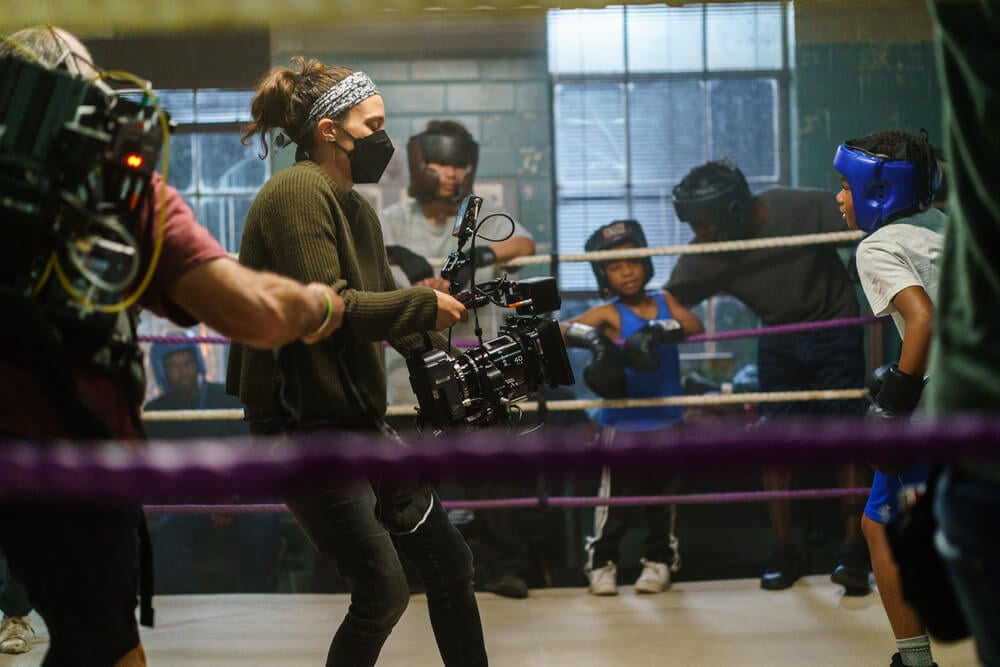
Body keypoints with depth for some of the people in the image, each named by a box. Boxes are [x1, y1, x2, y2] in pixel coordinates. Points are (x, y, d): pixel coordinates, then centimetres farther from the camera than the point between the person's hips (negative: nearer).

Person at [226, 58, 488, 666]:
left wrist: (439, 347, 4)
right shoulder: (297, 192, -14)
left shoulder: (355, 206, 15)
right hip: (302, 421, -9)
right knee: (384, 588, -10)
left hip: (359, 418, 10)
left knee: (449, 562, 11)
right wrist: (425, 304, -13)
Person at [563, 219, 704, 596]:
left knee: (662, 497, 11)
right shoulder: (608, 314, -5)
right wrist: (593, 339, -38)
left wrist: (659, 330, -30)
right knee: (615, 498, 0)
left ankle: (659, 561, 22)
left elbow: (695, 325, -12)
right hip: (621, 422, -3)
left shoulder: (665, 304, 5)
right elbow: (563, 329, -18)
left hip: (666, 422, 3)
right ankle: (602, 563, 12)